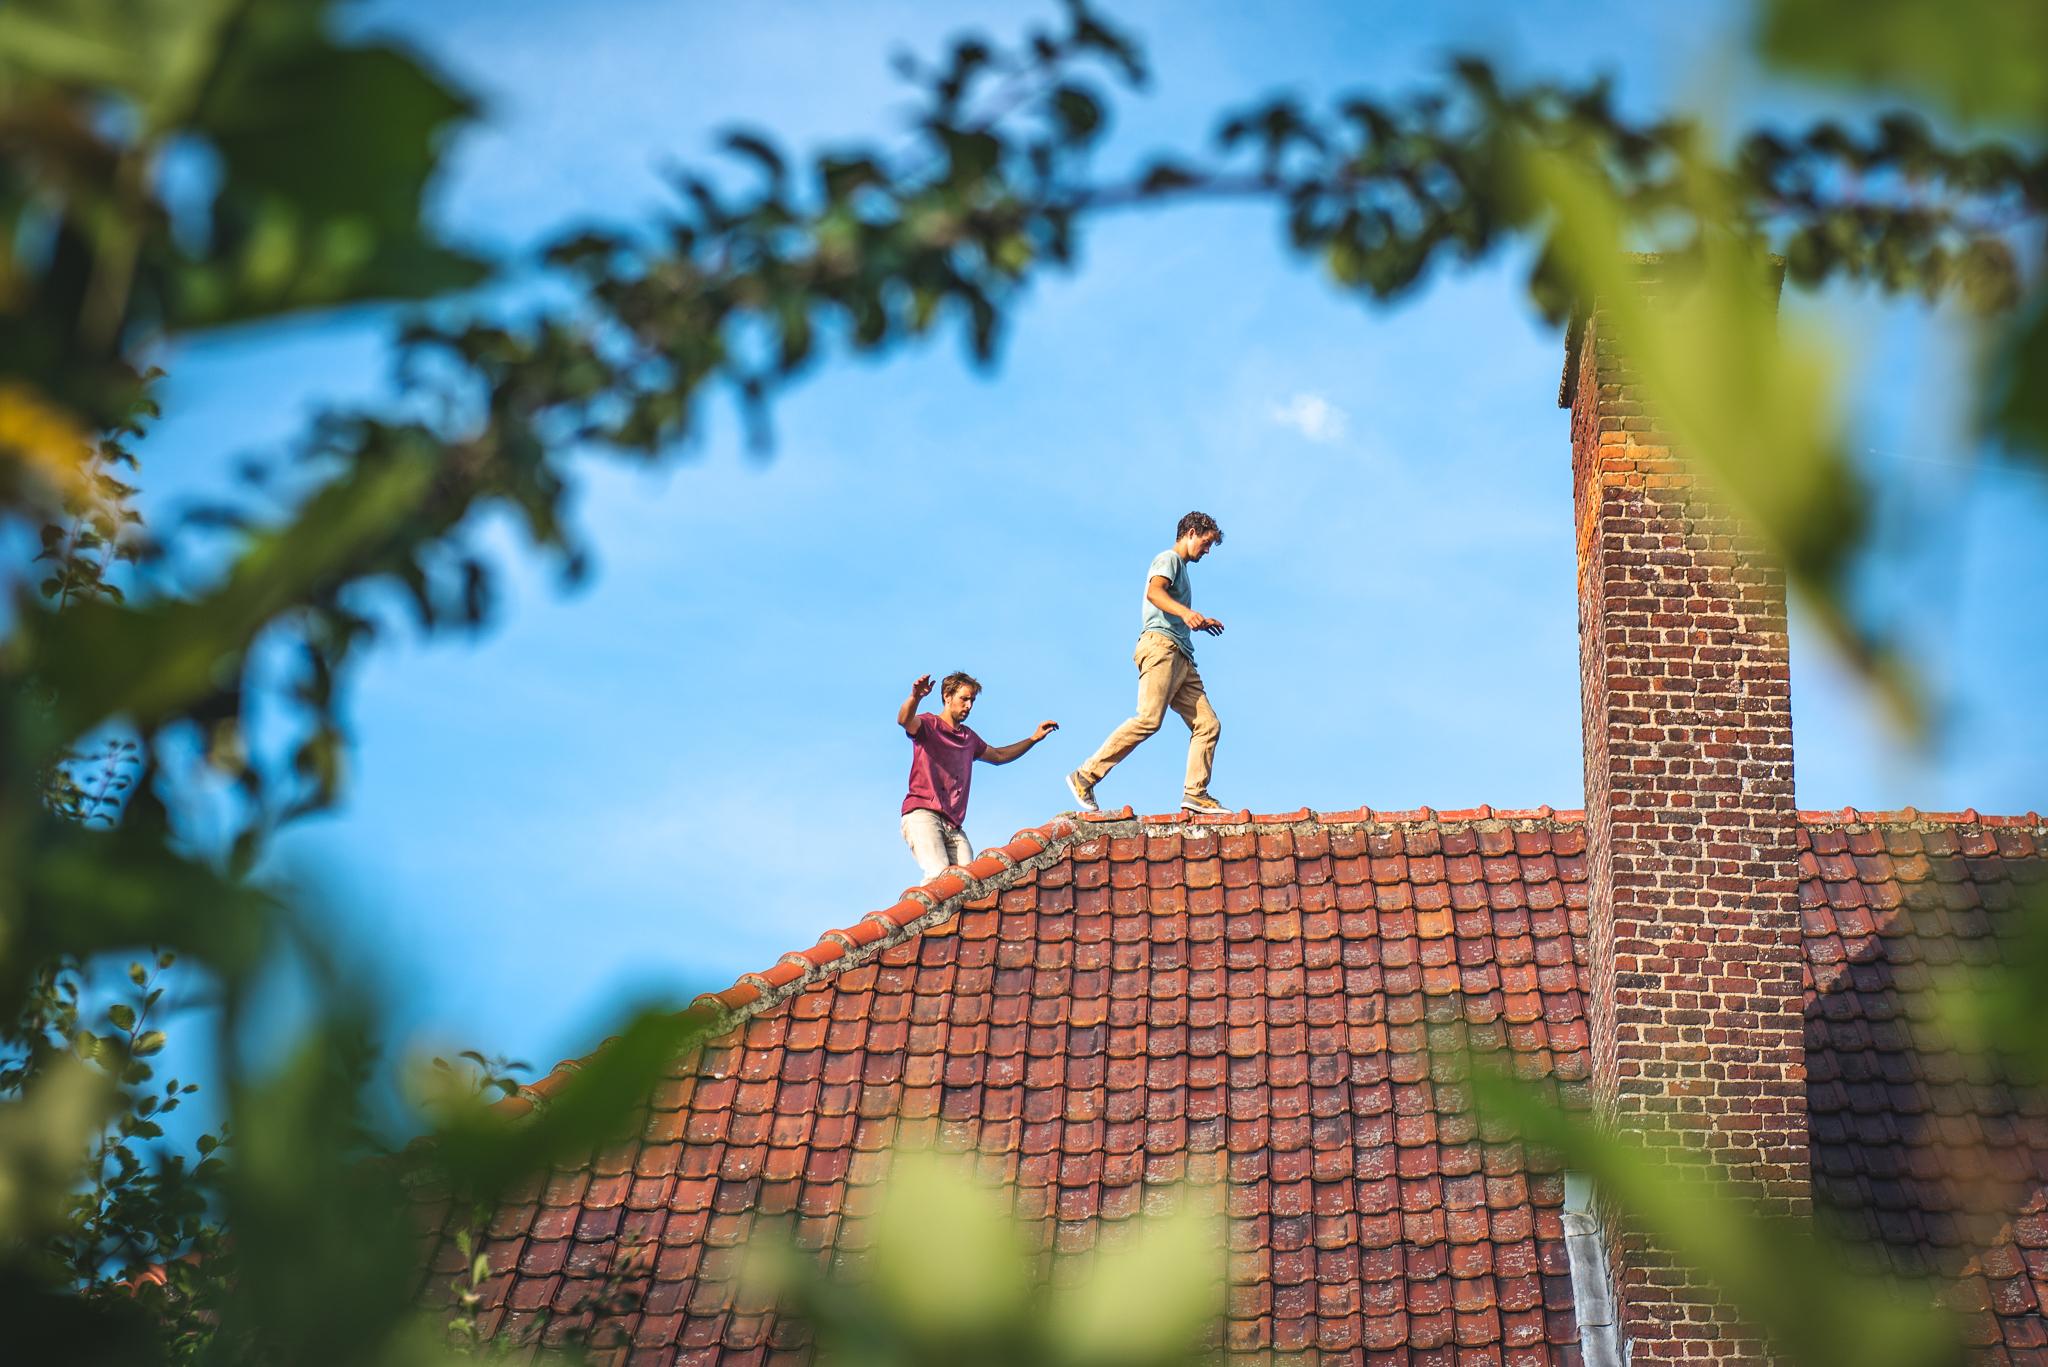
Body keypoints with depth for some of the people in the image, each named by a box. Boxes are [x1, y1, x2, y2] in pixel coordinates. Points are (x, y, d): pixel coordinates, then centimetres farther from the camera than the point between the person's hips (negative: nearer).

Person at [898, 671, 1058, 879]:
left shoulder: (968, 737, 28)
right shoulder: (929, 724, 5)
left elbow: (998, 756, 45)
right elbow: (904, 720, -19)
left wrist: (1034, 738, 38)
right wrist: (915, 697, -41)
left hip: (953, 825, 7)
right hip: (922, 814, -7)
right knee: (940, 876, -29)